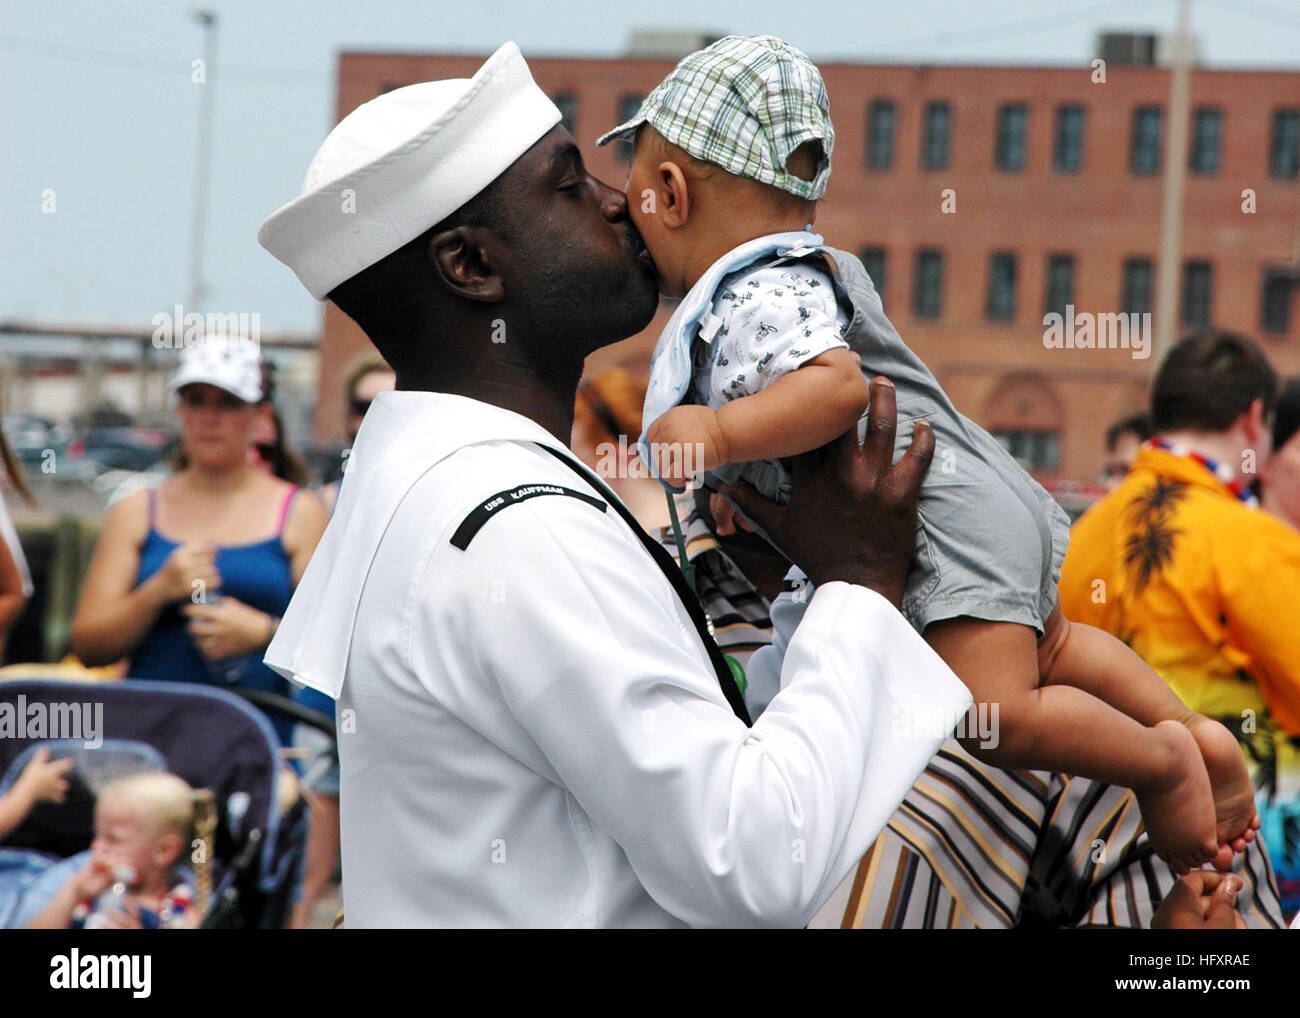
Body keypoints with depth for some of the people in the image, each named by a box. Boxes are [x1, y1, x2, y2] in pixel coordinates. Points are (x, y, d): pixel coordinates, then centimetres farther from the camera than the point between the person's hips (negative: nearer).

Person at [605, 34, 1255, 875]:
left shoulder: (754, 301, -20)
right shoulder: (818, 267, 14)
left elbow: (838, 383, -36)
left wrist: (719, 434, -35)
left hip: (953, 526, -11)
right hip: (993, 495, 11)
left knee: (992, 718, -18)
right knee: (1047, 650, 32)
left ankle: (1164, 759, -4)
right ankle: (1197, 733, 28)